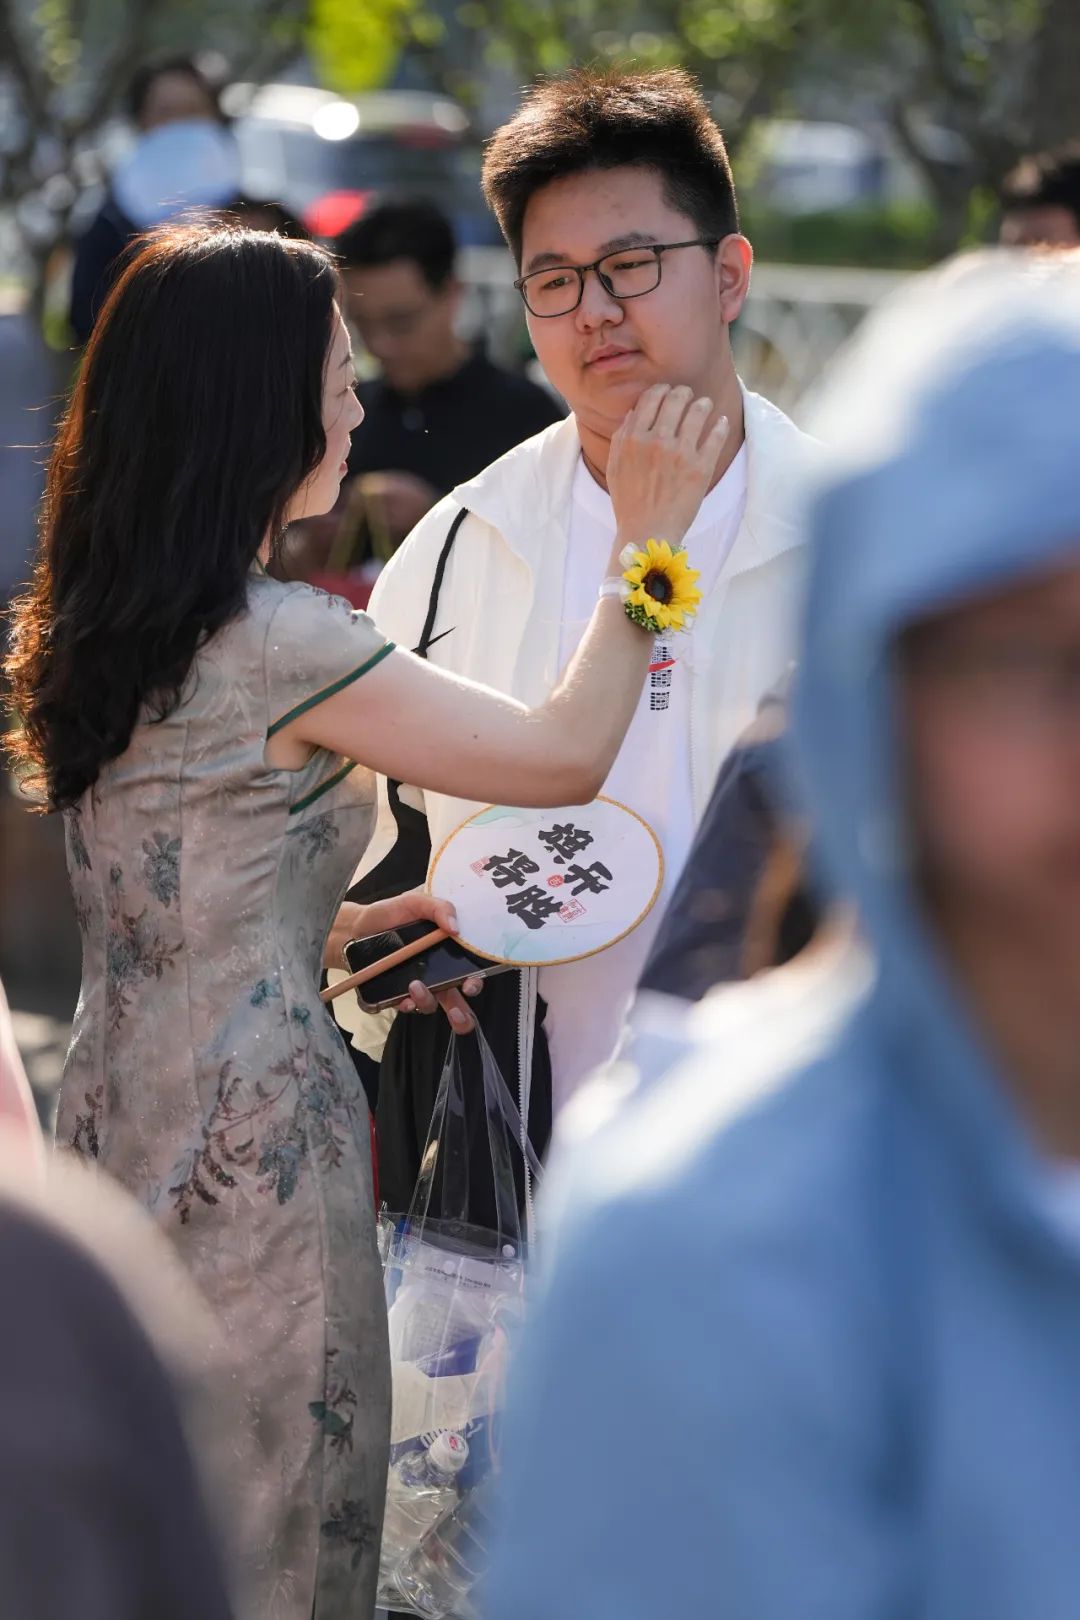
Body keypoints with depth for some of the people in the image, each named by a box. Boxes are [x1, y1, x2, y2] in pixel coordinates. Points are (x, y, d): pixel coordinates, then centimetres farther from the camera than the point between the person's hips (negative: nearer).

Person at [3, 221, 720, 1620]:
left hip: (118, 1124, 9)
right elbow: (566, 756, -13)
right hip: (252, 1154, -9)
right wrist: (643, 540, -5)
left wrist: (382, 918, 12)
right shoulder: (278, 643, -20)